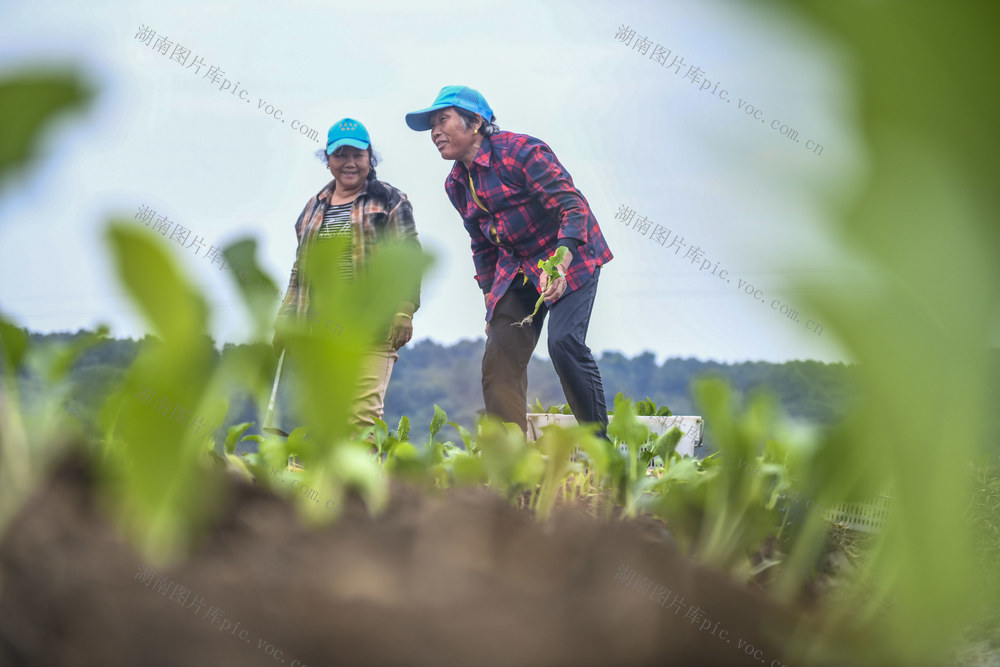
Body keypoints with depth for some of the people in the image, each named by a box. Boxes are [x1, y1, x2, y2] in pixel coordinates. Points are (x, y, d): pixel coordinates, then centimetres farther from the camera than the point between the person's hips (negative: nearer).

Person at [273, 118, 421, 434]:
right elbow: (300, 269, 25)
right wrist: (285, 319, 19)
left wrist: (403, 311, -12)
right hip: (320, 329, 5)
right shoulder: (314, 209, 22)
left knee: (363, 412, -16)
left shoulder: (389, 202, 7)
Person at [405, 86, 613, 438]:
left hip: (570, 255, -7)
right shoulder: (457, 185, 6)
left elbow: (573, 206, -23)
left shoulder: (520, 151, -18)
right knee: (499, 357, -4)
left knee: (564, 341, -25)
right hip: (516, 269, 8)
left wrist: (560, 265, -36)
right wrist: (491, 298, 15)